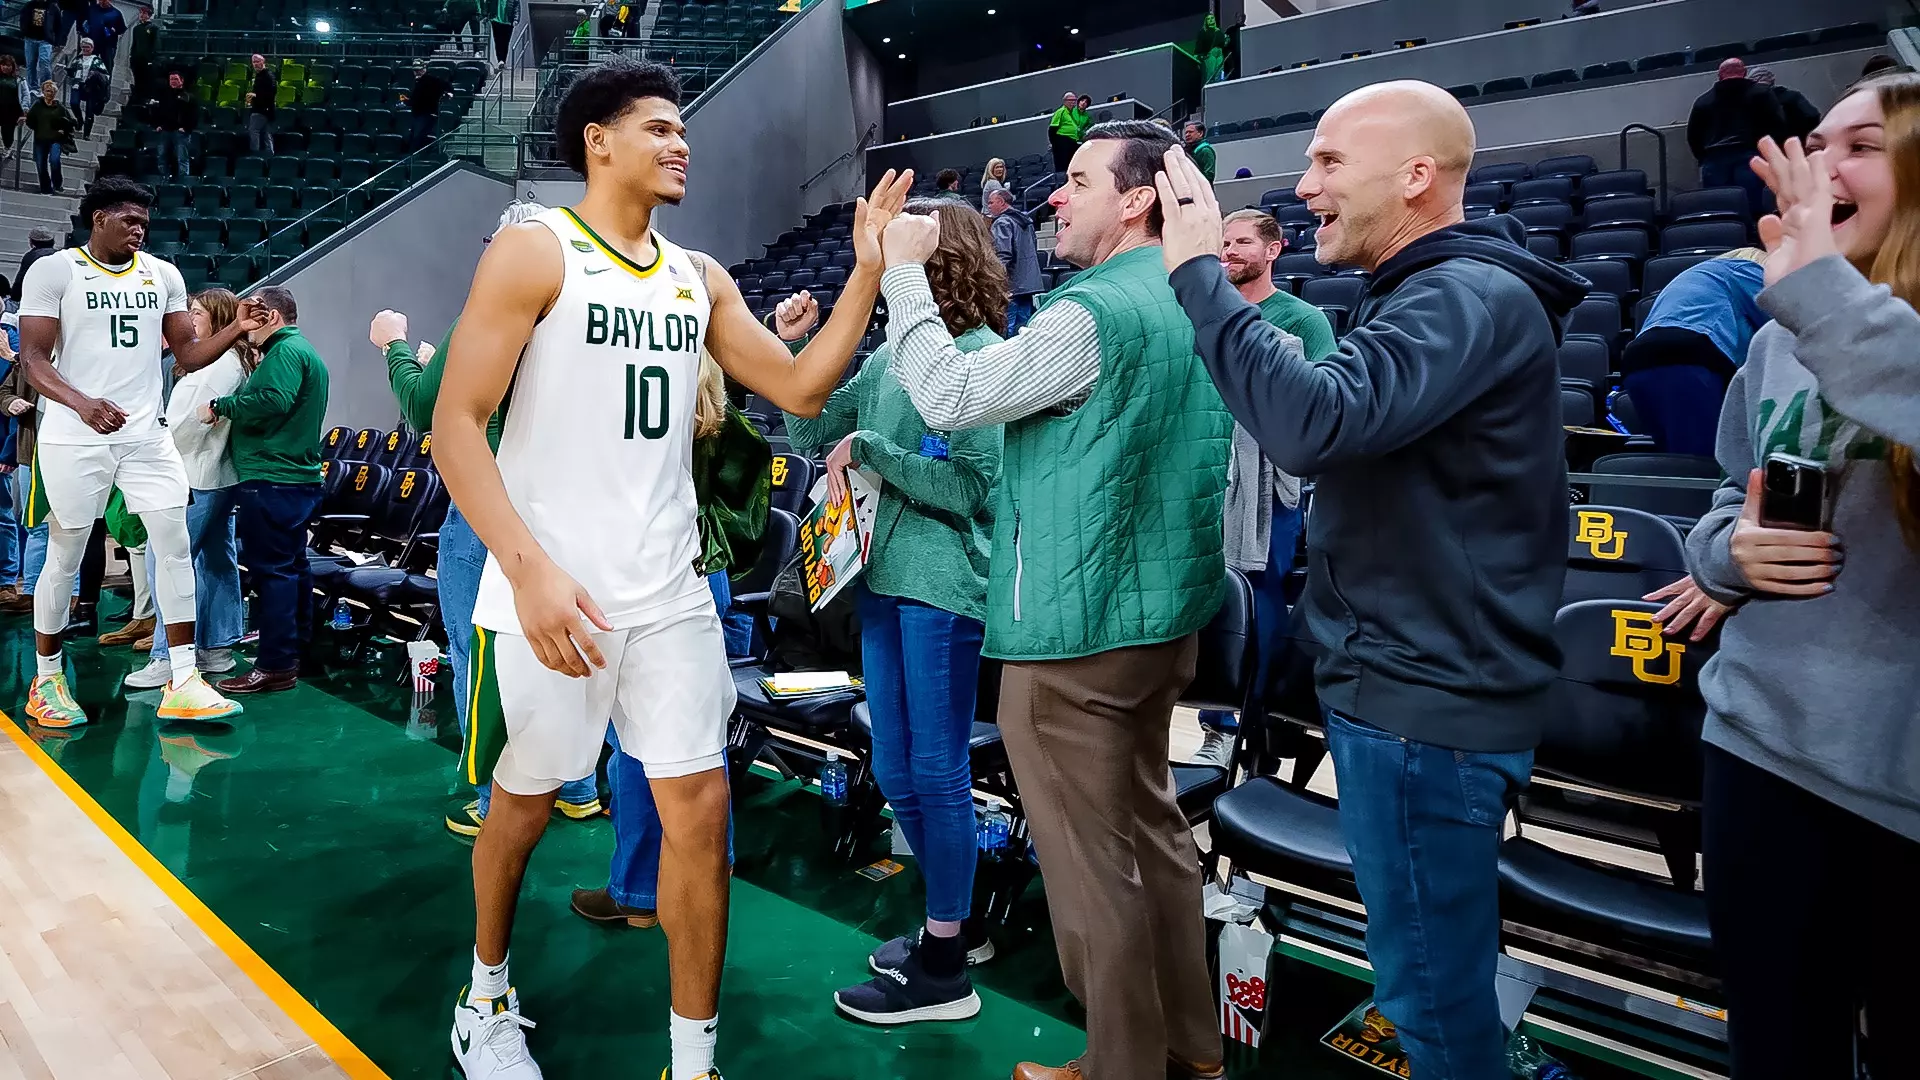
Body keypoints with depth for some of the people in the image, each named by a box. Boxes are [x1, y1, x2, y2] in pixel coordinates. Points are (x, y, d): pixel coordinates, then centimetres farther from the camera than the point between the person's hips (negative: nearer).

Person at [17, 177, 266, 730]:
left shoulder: (163, 275, 8)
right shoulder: (53, 271, -5)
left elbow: (188, 355, 10)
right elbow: (33, 359, -10)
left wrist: (236, 330, -8)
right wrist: (82, 403, -28)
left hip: (145, 436, 4)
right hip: (74, 439, -4)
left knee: (175, 546, -4)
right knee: (65, 557, 5)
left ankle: (182, 683, -1)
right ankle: (46, 679, 22)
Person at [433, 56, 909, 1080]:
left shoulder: (700, 278, 10)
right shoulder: (533, 252, -7)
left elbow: (801, 388, 9)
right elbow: (456, 425, -13)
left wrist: (870, 267, -1)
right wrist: (531, 567, -23)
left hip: (668, 594, 5)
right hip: (550, 591, -4)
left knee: (700, 808, 2)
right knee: (523, 800, 12)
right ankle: (486, 994, 40)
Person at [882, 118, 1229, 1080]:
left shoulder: (1097, 314, -19)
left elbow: (948, 394, -16)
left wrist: (903, 273, -6)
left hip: (1073, 631, -9)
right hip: (1162, 615, 9)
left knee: (1094, 863, 4)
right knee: (1151, 829, 19)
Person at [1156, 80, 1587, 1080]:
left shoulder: (1467, 298, -20)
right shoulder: (1434, 292, 15)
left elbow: (1313, 421, -34)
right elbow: (1348, 420, 20)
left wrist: (1199, 272, -24)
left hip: (1425, 706, -11)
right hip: (1412, 685, 11)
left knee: (1432, 989, 2)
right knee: (1441, 970, 23)